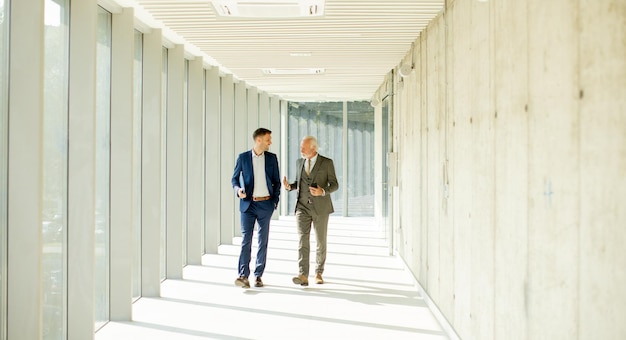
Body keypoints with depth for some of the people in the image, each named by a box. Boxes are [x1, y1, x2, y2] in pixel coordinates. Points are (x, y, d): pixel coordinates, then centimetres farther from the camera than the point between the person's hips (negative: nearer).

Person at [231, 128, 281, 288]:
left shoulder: (272, 158, 5)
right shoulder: (243, 157, 1)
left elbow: (276, 181, 10)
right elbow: (234, 178, 7)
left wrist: (275, 201, 2)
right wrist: (238, 190, -13)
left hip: (266, 204, 2)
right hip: (248, 204, -2)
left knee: (263, 241, 5)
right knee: (246, 239, -8)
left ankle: (258, 276, 12)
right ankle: (243, 275, -12)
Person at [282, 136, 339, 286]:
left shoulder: (327, 163, -4)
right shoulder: (299, 162, 9)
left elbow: (334, 185, -3)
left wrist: (323, 192, -24)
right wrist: (289, 186, -4)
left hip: (320, 207, -2)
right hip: (302, 207, 2)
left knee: (321, 242, 8)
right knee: (303, 240, -13)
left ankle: (318, 273, 25)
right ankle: (303, 276, -21)